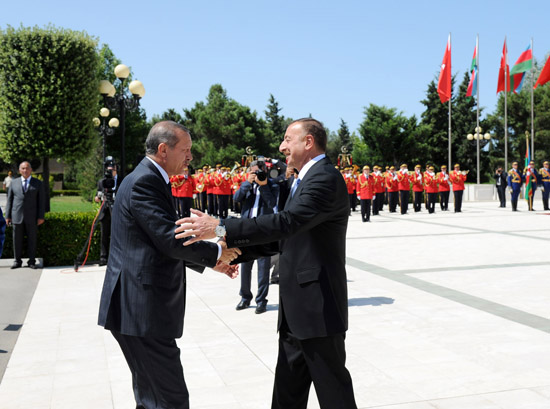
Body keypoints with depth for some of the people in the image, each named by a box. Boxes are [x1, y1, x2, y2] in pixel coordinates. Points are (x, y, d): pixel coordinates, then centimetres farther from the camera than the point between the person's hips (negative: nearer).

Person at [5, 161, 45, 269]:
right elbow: (9, 200, 11)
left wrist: (41, 216, -2)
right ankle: (17, 261, 12)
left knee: (32, 239, 1)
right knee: (17, 240, 3)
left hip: (32, 217, -1)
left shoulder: (38, 183, 8)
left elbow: (41, 200, 5)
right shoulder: (14, 183, 11)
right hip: (17, 217, 1)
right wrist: (7, 216, 5)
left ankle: (31, 261, 8)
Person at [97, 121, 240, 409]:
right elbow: (171, 240, -21)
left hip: (141, 308, 11)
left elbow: (165, 242, 22)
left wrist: (211, 261, 16)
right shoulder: (144, 182, -15)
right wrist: (216, 252, -7)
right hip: (142, 309, -11)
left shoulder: (149, 180, 17)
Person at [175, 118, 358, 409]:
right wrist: (237, 250, 7)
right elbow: (286, 236, 18)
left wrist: (221, 228, -29)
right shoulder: (307, 179, 17)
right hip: (296, 308, 10)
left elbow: (286, 222, -28)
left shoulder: (325, 178, -16)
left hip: (318, 305, -10)